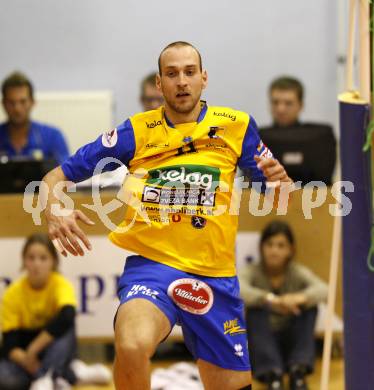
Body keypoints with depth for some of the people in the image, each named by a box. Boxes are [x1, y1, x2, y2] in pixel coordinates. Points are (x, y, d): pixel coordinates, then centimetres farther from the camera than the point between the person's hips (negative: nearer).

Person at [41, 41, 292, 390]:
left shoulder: (236, 126, 3)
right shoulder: (136, 131, 1)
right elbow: (57, 177, 2)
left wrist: (279, 180, -14)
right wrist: (54, 213, -21)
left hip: (215, 277, 3)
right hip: (151, 266, -2)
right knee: (132, 346, -34)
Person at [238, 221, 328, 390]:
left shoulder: (298, 273, -3)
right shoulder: (252, 272, -6)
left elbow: (323, 290, -25)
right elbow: (239, 291, -31)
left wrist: (300, 298, -48)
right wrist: (270, 300, -49)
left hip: (291, 342, 1)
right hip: (263, 344, -1)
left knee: (309, 306, -22)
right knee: (257, 308, -29)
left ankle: (298, 370, -33)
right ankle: (272, 373, -46)